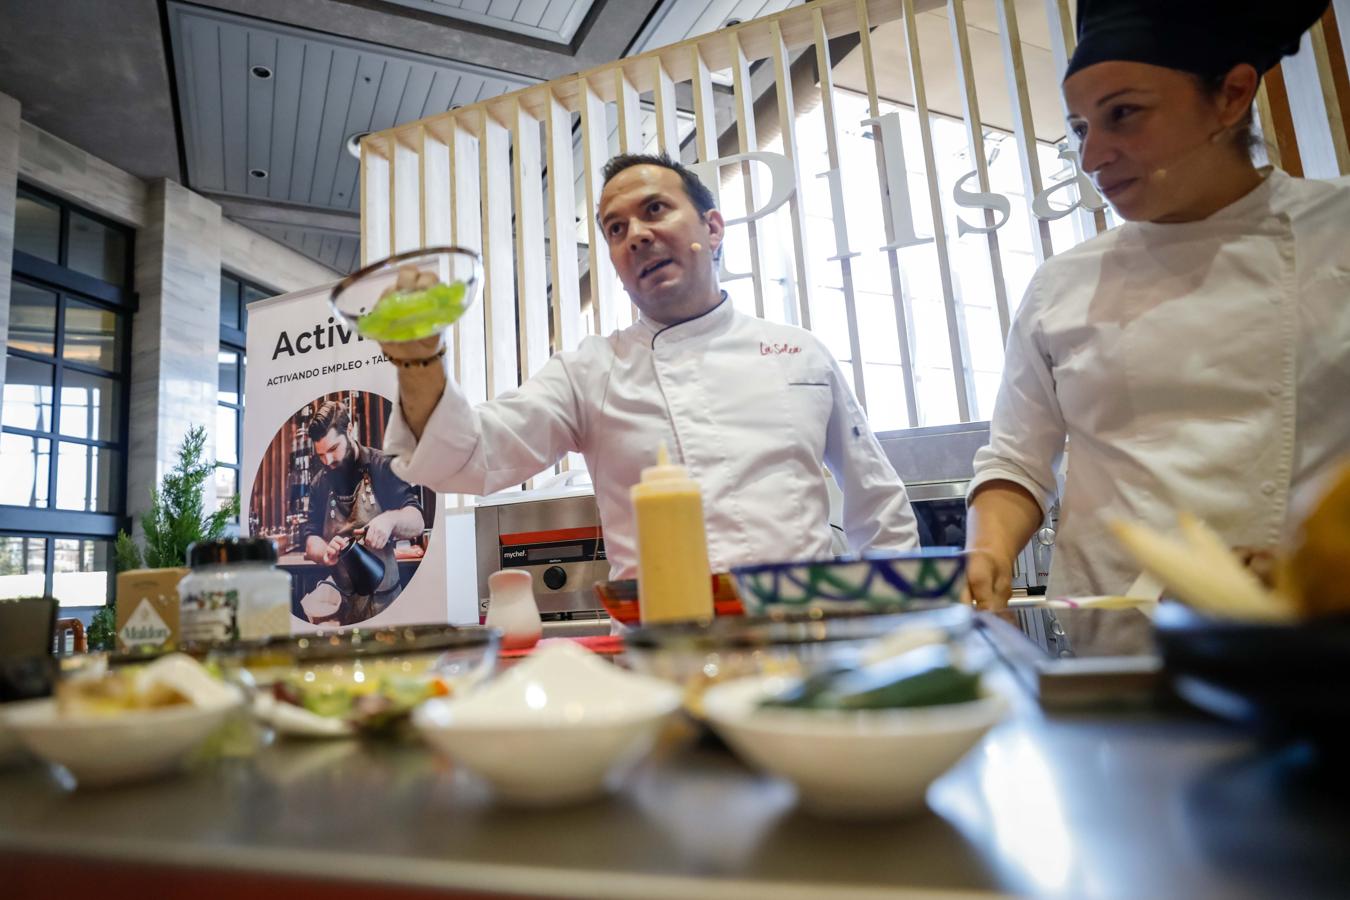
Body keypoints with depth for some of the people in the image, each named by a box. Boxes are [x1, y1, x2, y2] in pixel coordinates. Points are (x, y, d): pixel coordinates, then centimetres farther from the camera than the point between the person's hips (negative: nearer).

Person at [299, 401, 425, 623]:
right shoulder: (319, 483, 9)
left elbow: (417, 522, -11)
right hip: (338, 589, 3)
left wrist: (390, 519, -34)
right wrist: (326, 552, -19)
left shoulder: (382, 467, -4)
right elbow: (311, 539, 6)